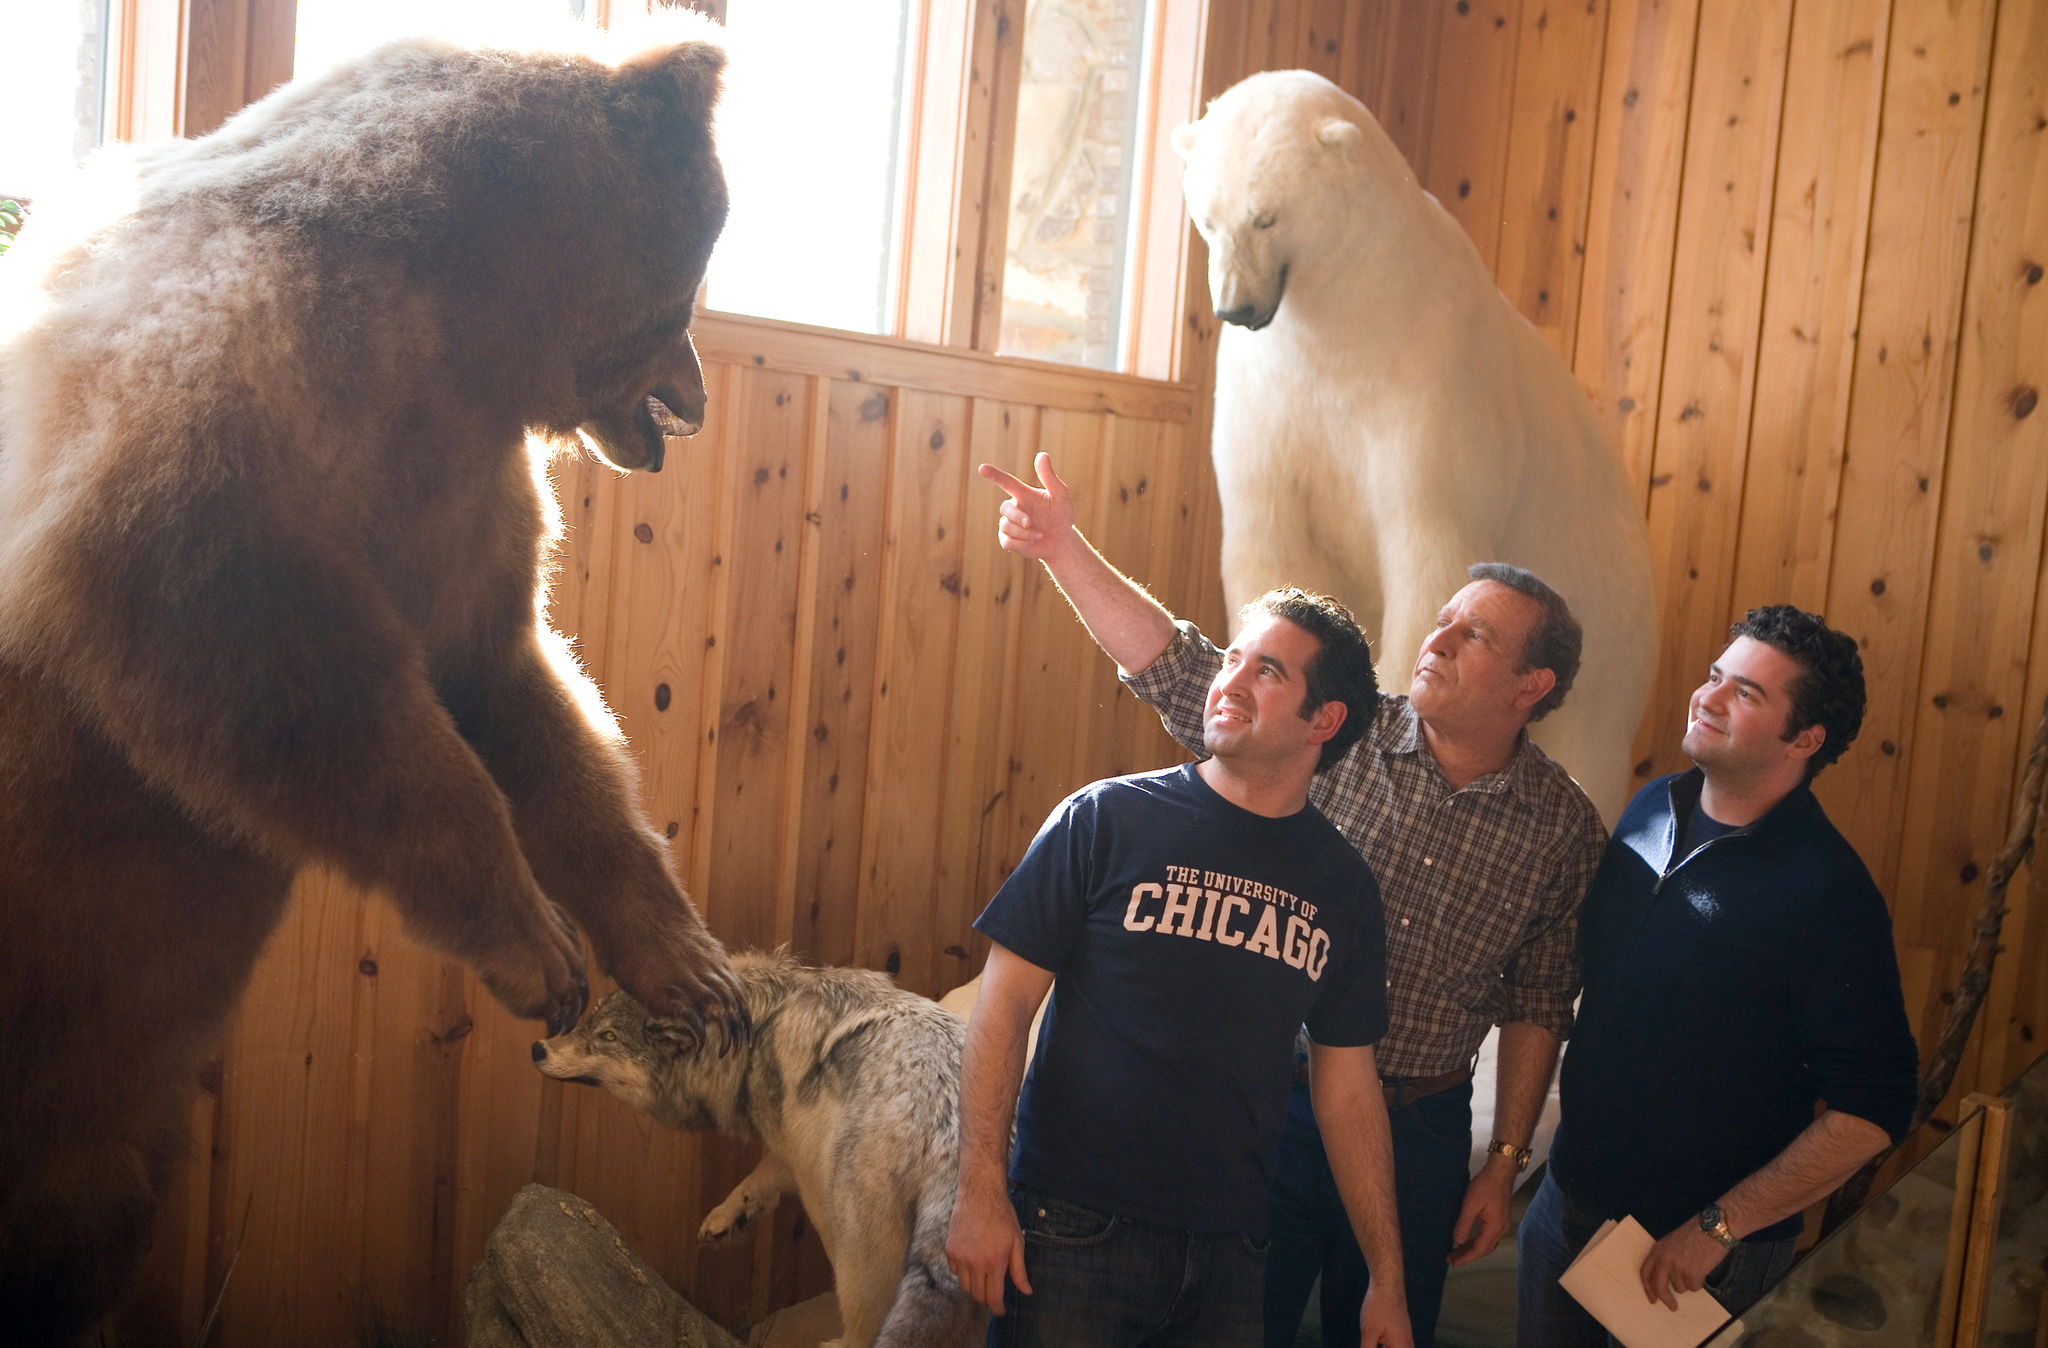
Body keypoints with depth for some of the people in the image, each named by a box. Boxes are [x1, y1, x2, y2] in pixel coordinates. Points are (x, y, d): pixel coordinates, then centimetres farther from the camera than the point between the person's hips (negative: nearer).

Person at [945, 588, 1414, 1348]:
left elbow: (1348, 1091, 8)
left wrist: (1388, 1280, 9)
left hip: (1228, 1251, 3)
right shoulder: (1106, 820, -7)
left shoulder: (1344, 887, 3)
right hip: (1074, 1230, -3)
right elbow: (1005, 1002, -7)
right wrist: (980, 1190, -13)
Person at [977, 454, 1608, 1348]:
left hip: (1420, 1131, 1)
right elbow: (1177, 669, -15)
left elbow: (1537, 1005, 2)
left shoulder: (1565, 827, -4)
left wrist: (1505, 1165, 4)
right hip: (1274, 1099, -1)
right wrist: (1064, 548, -26)